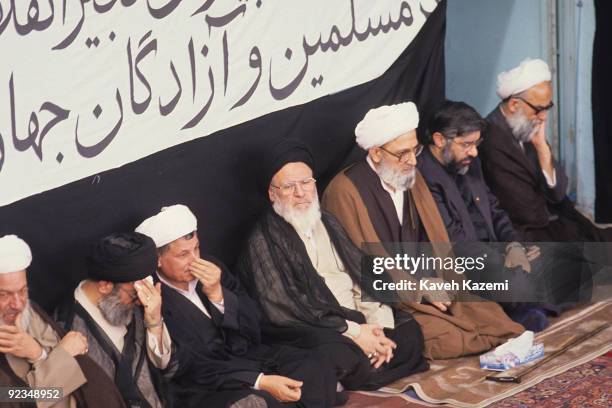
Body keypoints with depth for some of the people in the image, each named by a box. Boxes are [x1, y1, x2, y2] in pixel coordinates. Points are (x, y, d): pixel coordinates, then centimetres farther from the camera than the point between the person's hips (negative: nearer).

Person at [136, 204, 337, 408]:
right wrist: (261, 382, -25)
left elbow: (253, 328, 5)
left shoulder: (211, 268, 3)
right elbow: (192, 367, -18)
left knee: (317, 373, -14)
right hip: (206, 386, -6)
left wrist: (218, 294, -13)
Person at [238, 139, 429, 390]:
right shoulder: (264, 241, -4)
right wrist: (353, 331, -16)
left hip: (358, 319, 7)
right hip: (312, 331, -7)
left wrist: (377, 326, -8)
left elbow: (363, 276, 13)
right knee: (342, 357, -36)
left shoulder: (328, 223, 19)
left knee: (409, 332, -16)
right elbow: (281, 310, -14)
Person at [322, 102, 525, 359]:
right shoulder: (345, 192, -14)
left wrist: (436, 280, -7)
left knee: (491, 316, -11)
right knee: (449, 340, -25)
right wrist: (418, 288, -13)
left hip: (424, 286, 7)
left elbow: (434, 239, 13)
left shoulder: (412, 178, 9)